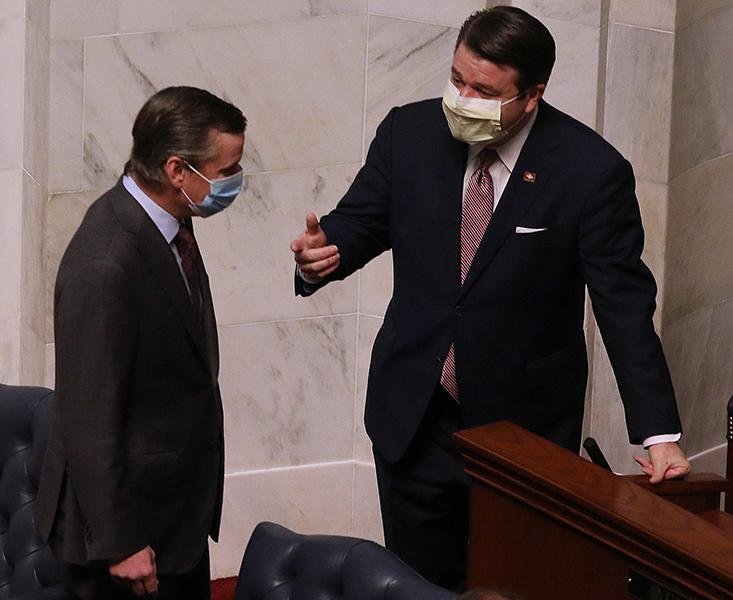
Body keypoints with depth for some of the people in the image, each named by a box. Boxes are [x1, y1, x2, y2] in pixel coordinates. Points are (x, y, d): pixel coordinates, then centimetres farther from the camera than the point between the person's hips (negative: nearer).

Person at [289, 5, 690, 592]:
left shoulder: (592, 170, -15)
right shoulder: (409, 132, -6)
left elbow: (625, 304, -13)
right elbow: (362, 220, 5)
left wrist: (659, 433, -18)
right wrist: (325, 249, -20)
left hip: (525, 420, -3)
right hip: (413, 415, 3)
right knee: (419, 580, 13)